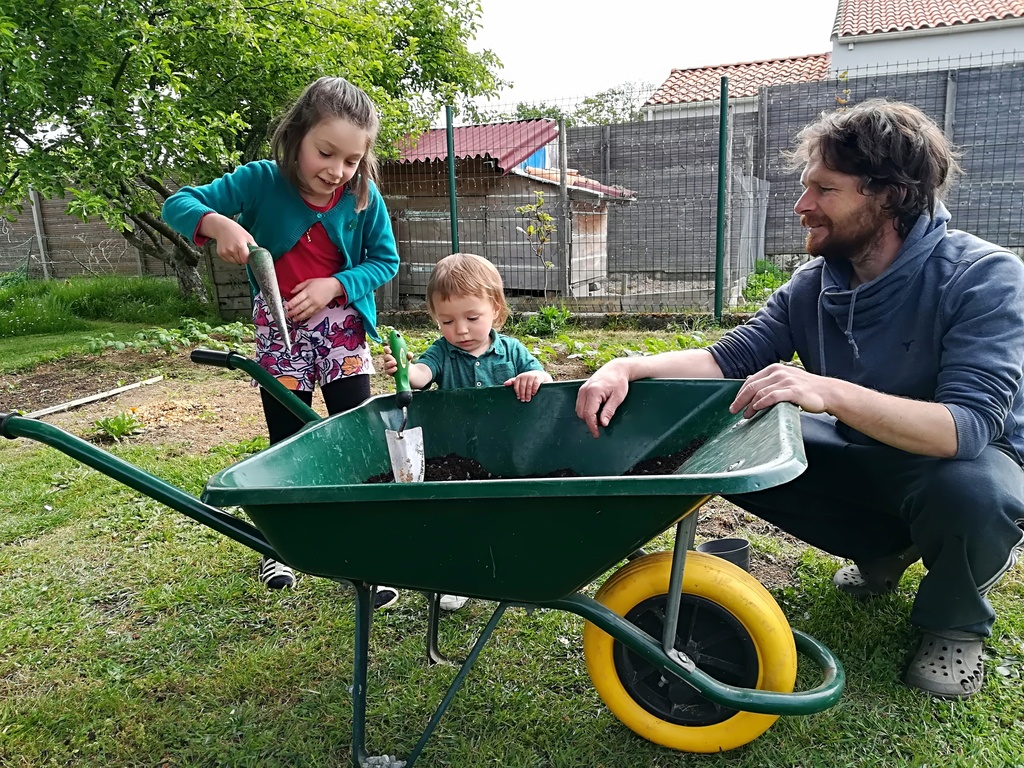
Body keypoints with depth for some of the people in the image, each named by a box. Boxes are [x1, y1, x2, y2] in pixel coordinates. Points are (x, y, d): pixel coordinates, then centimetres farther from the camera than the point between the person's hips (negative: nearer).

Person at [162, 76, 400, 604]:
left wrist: (333, 286, -17)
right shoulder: (261, 182, -12)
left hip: (343, 328, 1)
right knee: (286, 443, 10)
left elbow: (385, 260, -1)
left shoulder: (363, 197, -9)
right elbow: (177, 205, -10)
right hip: (279, 330, 0)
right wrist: (220, 223, -33)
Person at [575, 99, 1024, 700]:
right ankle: (884, 547, 12)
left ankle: (956, 625, -1)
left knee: (969, 490, -39)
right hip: (866, 453, 5)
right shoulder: (815, 284, -9)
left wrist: (829, 392, -51)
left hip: (972, 461, -5)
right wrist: (628, 369, -27)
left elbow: (967, 427, -36)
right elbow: (730, 358, -11)